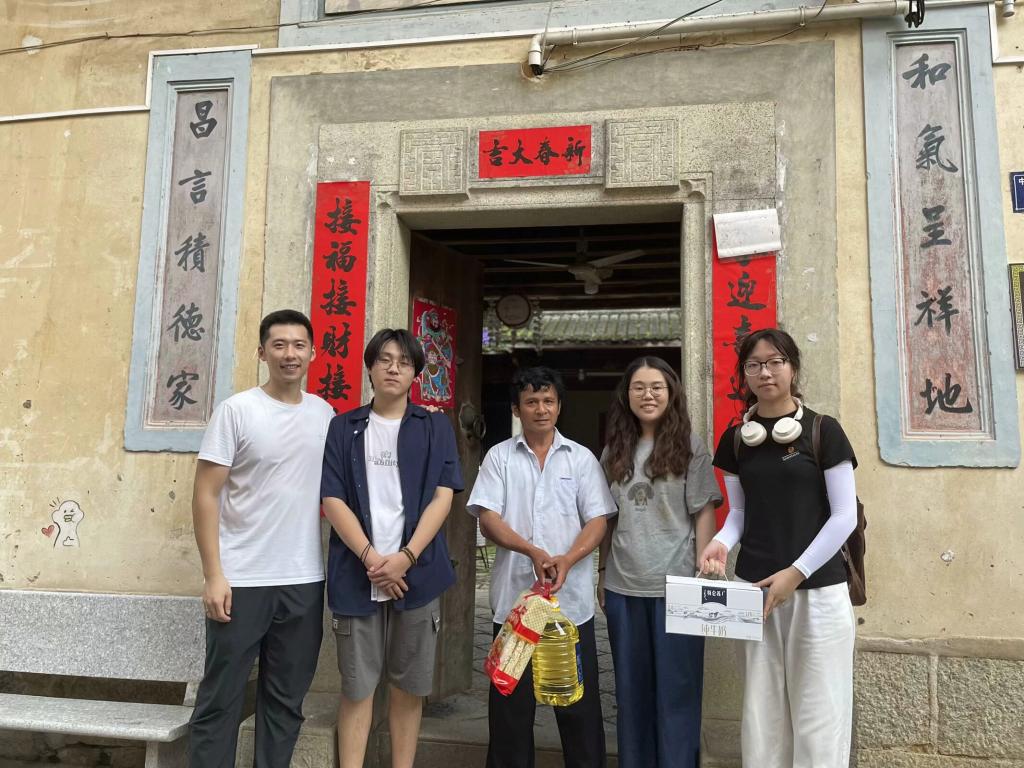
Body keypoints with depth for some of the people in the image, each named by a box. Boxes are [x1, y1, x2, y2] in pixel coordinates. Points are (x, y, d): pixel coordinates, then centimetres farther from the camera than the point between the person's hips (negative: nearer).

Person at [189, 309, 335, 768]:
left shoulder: (325, 414, 6)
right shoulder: (236, 410, -5)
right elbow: (206, 495, -7)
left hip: (305, 582, 4)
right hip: (242, 580, -3)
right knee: (221, 700, 7)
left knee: (286, 700, 14)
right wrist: (213, 574, -11)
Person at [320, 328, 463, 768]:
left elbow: (442, 496, -1)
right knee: (357, 687, 5)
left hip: (416, 573, 1)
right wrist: (371, 559, -12)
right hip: (358, 575, 0)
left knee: (408, 686, 10)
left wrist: (407, 557, -13)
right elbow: (332, 500, -1)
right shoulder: (343, 428, 7)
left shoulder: (435, 427, 7)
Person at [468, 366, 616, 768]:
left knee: (579, 697, 6)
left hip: (571, 598, 0)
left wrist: (566, 560, -16)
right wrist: (533, 552, -18)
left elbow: (597, 521, 2)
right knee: (510, 698, 9)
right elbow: (488, 520, -2)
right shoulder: (499, 457, 6)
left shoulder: (582, 458, 7)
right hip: (514, 596, 0)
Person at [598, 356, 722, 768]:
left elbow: (704, 514, -4)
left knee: (676, 688, 6)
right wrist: (602, 572, 10)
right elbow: (607, 519, 12)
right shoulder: (615, 451, 9)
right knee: (630, 688, 15)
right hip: (623, 587, 4)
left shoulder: (690, 447, -2)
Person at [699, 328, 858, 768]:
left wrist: (796, 573, -13)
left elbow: (844, 516, -6)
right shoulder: (735, 439, 7)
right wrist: (721, 543, -8)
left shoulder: (823, 431, -4)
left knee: (817, 714, 2)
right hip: (755, 589, 3)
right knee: (762, 711, 8)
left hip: (818, 590, -3)